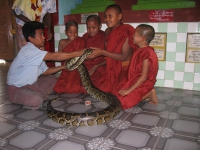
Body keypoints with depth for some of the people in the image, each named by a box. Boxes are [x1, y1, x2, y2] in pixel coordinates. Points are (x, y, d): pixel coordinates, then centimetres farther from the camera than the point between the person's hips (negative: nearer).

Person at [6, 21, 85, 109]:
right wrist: (78, 53, -30)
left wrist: (63, 66, -6)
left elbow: (45, 71, 6)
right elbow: (55, 56, -34)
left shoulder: (36, 51, 3)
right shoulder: (28, 51, -28)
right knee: (36, 101, -34)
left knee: (52, 79, 8)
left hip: (30, 84, 9)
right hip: (16, 88, -9)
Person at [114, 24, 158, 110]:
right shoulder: (140, 50, 7)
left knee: (124, 102, -20)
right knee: (117, 93, 7)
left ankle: (149, 94, -4)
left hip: (142, 84, -10)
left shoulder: (146, 53, -23)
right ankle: (147, 93, 4)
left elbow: (143, 77, -25)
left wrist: (129, 90, -22)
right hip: (134, 81, 10)